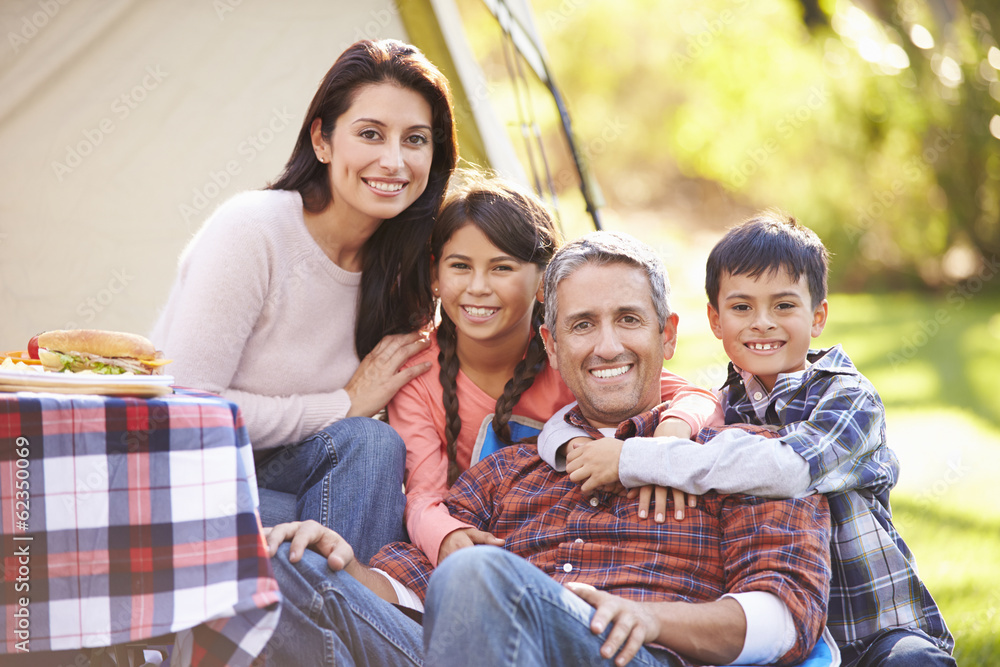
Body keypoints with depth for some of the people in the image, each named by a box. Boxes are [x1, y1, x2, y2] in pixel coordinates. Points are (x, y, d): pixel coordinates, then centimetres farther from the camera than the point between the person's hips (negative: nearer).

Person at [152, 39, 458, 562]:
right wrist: (344, 406, -16)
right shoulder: (251, 229, -19)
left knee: (375, 447, -22)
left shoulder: (400, 265, 1)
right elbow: (187, 405, -22)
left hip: (273, 472, 6)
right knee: (365, 442, -26)